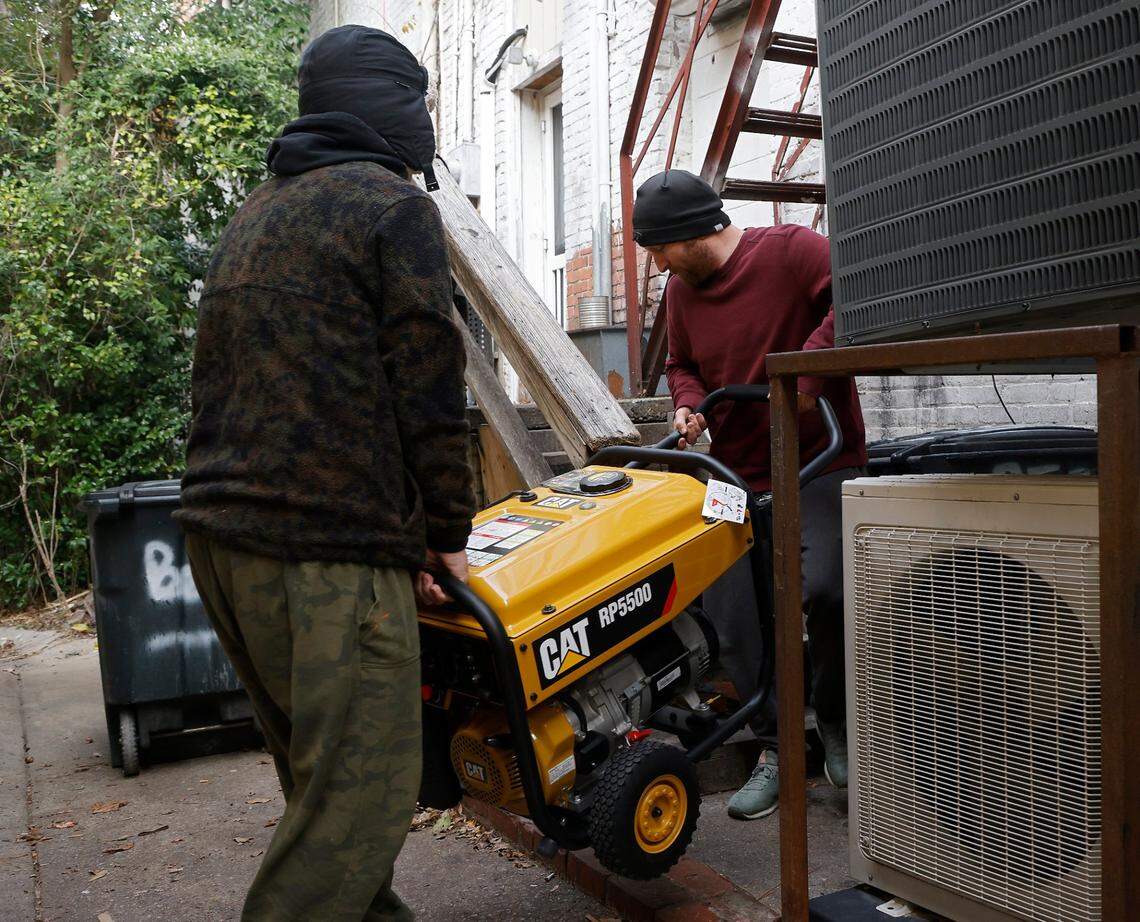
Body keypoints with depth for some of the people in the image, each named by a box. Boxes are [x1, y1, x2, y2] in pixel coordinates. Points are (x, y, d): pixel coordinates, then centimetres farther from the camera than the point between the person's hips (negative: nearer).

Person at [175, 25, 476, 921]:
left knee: (320, 770, 21)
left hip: (222, 534, 9)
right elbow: (428, 393, -10)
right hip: (329, 547, -9)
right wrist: (447, 532, 2)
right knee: (361, 790, -2)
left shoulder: (254, 216, 20)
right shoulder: (394, 207, -5)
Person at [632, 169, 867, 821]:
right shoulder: (682, 289, 11)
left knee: (825, 587, -22)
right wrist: (690, 406, 2)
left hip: (820, 463, -6)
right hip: (736, 474, 6)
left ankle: (837, 721, 5)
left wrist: (807, 368, -26)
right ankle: (776, 749, 14)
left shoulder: (790, 250, -9)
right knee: (733, 615, 0)